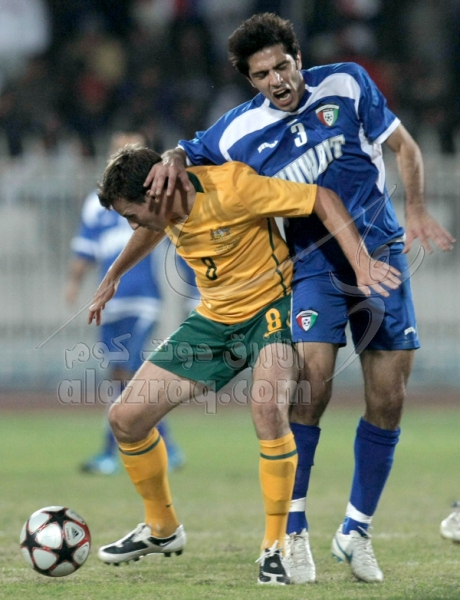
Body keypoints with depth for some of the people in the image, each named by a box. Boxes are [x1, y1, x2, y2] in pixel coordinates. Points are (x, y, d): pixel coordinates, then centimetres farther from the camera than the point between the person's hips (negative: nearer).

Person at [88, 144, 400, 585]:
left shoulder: (229, 189, -27)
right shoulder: (165, 209, -4)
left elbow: (323, 199, -22)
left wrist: (362, 264, -31)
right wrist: (112, 278, 35)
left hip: (271, 305, -7)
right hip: (214, 318, 7)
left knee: (267, 407, -36)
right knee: (125, 417, 0)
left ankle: (276, 546, -20)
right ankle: (162, 530, 23)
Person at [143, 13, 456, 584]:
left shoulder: (346, 85, -1)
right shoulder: (240, 131, -1)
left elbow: (404, 147, 7)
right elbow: (191, 151, 14)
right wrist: (173, 160, -10)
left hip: (382, 253, 1)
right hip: (315, 264, -1)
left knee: (387, 401, -2)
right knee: (312, 381, -21)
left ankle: (356, 531, 14)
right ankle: (293, 530, -10)